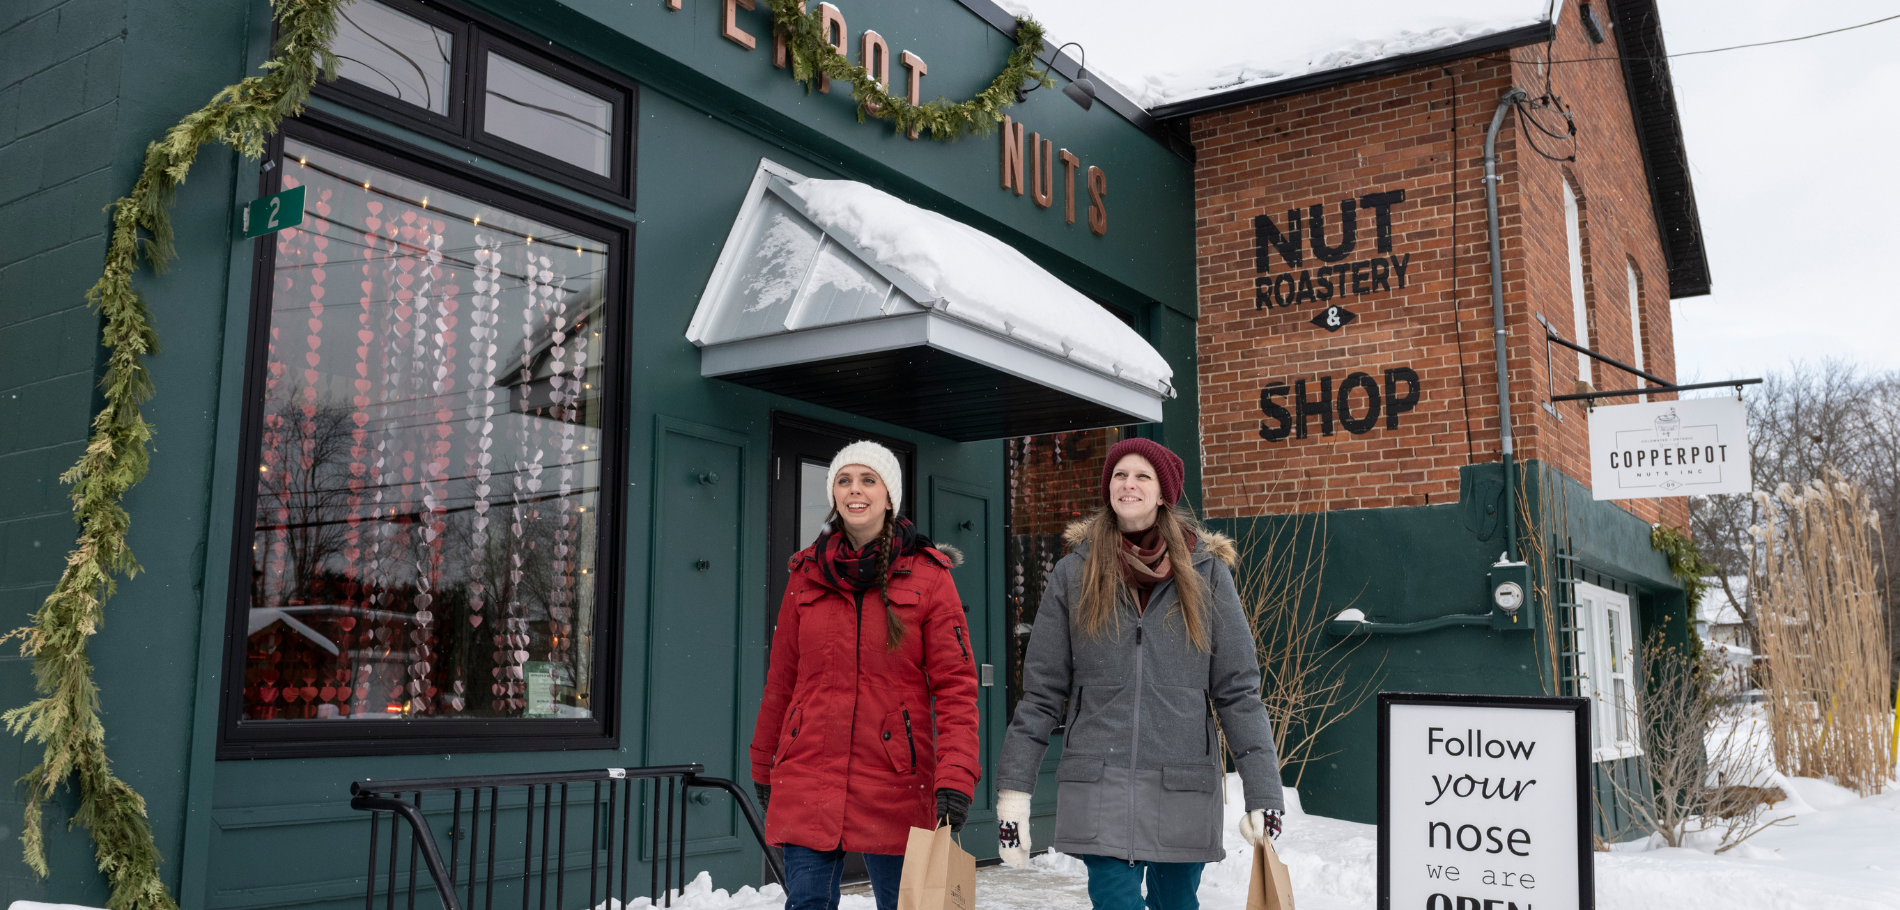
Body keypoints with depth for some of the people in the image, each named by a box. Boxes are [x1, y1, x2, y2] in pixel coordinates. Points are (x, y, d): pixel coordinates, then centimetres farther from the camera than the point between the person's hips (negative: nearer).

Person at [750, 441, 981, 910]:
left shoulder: (927, 576, -1)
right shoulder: (808, 575, 8)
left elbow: (955, 685, -6)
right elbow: (781, 678, 14)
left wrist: (956, 779, -17)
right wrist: (762, 766, 15)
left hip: (895, 787, -2)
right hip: (809, 780, 2)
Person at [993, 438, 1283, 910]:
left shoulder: (1206, 572, 3)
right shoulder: (1075, 574, 4)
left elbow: (1238, 690, 1)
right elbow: (1040, 691, 5)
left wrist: (1263, 793, -5)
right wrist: (1013, 789, 0)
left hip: (1184, 786, 1)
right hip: (1098, 787, 0)